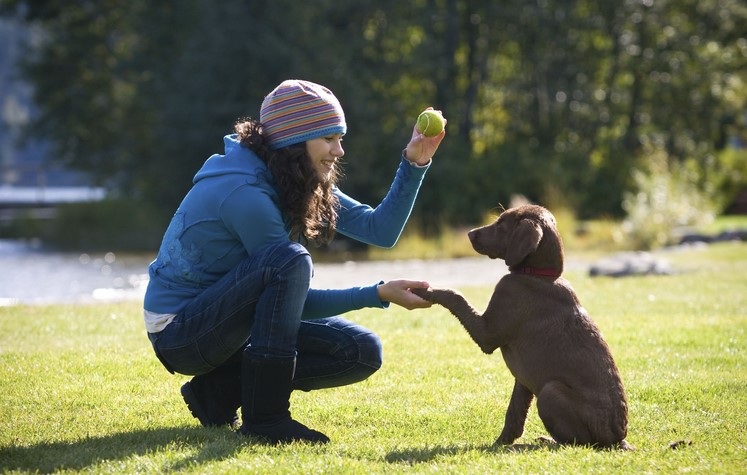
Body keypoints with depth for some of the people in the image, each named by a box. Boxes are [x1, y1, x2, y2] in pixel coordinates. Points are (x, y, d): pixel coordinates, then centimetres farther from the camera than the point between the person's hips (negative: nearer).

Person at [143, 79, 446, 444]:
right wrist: (380, 294, -22)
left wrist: (414, 164, -9)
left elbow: (380, 229, 1)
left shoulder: (302, 183, 4)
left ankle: (221, 390, 2)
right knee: (290, 260, -33)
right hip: (178, 331, -9)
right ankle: (264, 417, -26)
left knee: (362, 353, -3)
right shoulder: (244, 192, -24)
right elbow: (298, 302, -20)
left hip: (231, 323, 9)